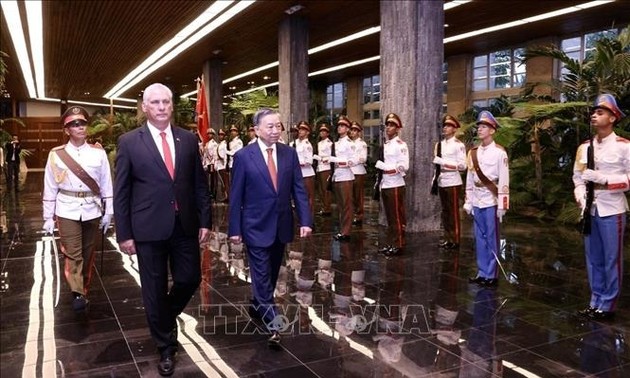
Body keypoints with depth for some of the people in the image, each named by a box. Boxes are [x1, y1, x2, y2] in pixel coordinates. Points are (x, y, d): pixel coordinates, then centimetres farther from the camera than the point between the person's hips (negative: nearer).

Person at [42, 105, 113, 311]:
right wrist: (48, 217, 1)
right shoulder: (56, 154, -2)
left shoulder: (99, 153, 0)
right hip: (67, 211, -1)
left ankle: (84, 289, 27)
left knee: (88, 253, 11)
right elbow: (50, 188, 1)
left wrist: (108, 212, 1)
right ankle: (78, 294, -11)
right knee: (73, 254, -9)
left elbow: (106, 184, 2)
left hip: (92, 210, 1)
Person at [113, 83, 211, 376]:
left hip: (185, 225, 3)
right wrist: (124, 233, -5)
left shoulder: (188, 139, 5)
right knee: (155, 290, 8)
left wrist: (205, 221, 3)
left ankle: (166, 315, 42)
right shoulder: (129, 142, -3)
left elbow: (199, 183, 8)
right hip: (149, 228, -2)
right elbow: (121, 192, -2)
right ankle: (166, 347, 28)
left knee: (190, 280, 9)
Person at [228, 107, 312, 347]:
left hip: (281, 225, 4)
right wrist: (234, 229, -6)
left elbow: (298, 189, 1)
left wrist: (305, 220, -7)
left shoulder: (289, 153, 1)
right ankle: (273, 324, 4)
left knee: (271, 273, 18)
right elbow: (236, 196, -6)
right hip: (256, 227, -4)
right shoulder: (243, 156, -9)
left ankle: (258, 305, 41)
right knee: (262, 276, -2)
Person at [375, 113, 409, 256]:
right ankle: (390, 244, 20)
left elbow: (404, 166, -17)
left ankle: (398, 246, 6)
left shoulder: (400, 145, -9)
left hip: (395, 185, -8)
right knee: (389, 217, 13)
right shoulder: (385, 145, 15)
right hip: (385, 184, 8)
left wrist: (381, 165, -17)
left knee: (397, 218, -1)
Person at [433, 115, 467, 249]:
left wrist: (444, 163, -17)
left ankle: (455, 240, 8)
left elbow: (462, 165, -13)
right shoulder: (439, 144, 14)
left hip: (453, 182, -7)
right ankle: (447, 238, 20)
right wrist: (436, 160, 5)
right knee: (445, 211, 12)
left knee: (454, 212, 0)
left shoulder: (459, 145, -7)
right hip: (441, 182, 7)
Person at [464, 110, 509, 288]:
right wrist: (468, 202, 10)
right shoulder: (473, 152, 9)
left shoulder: (499, 152, -8)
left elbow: (504, 181, -10)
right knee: (479, 239, 10)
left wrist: (502, 206, -13)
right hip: (477, 202, 5)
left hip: (491, 202, -5)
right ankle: (482, 273, 19)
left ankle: (491, 275, 10)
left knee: (491, 239, 1)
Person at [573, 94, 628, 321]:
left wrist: (602, 178, -19)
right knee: (593, 259, 12)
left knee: (611, 259, 3)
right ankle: (595, 302, 23)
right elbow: (577, 175, 13)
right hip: (590, 210, 5)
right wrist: (580, 193, -6)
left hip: (612, 210, -5)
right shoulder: (584, 147, 10)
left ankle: (608, 305, 14)